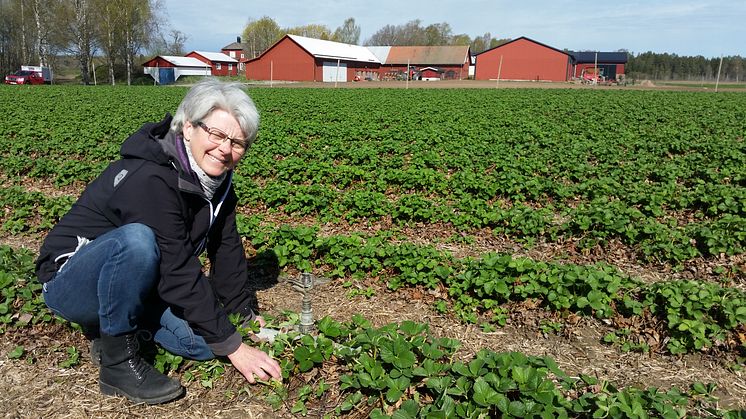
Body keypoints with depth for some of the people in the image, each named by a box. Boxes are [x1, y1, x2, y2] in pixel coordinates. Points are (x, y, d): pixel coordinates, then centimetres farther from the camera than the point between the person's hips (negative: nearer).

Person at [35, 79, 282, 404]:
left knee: (205, 342, -12)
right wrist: (231, 345, -26)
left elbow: (227, 249, 2)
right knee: (137, 240, -38)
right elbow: (179, 273, -31)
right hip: (69, 282, -7)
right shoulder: (151, 180, -30)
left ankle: (114, 323, 12)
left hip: (139, 280, 7)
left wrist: (244, 315, 1)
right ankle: (118, 361, -18)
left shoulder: (216, 178, -4)